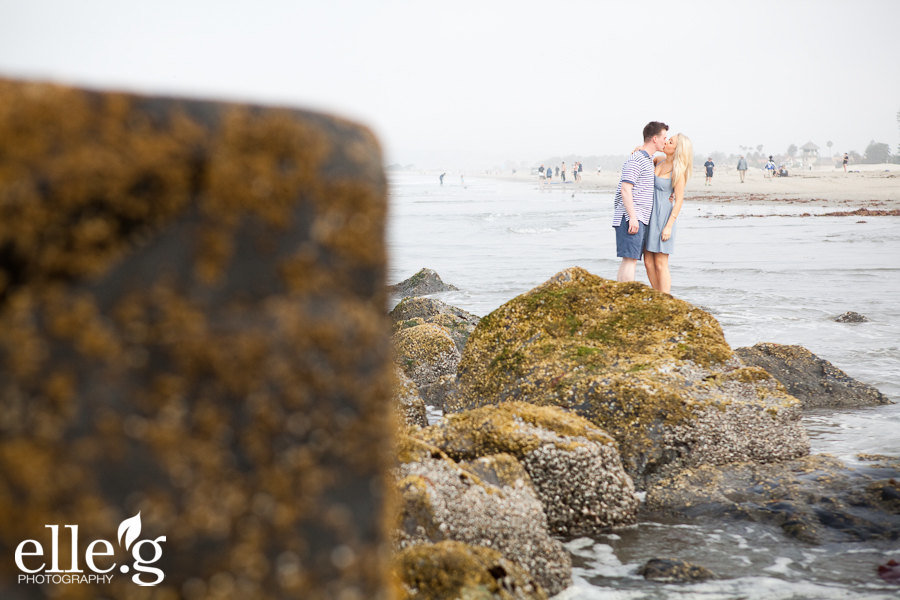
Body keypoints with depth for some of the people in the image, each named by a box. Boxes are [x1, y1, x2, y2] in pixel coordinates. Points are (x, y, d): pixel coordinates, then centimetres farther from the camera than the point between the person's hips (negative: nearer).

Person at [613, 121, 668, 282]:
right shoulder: (636, 159, -10)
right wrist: (632, 217, -22)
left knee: (628, 260, 9)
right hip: (630, 218, -10)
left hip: (639, 219, 10)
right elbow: (625, 189, -17)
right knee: (630, 259, -13)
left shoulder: (647, 160, 22)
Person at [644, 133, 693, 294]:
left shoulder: (678, 171, -13)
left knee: (660, 265, -6)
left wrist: (669, 226, -18)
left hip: (663, 217, -7)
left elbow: (679, 200, -13)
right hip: (650, 215, 7)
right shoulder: (659, 160, 7)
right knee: (648, 262, 7)